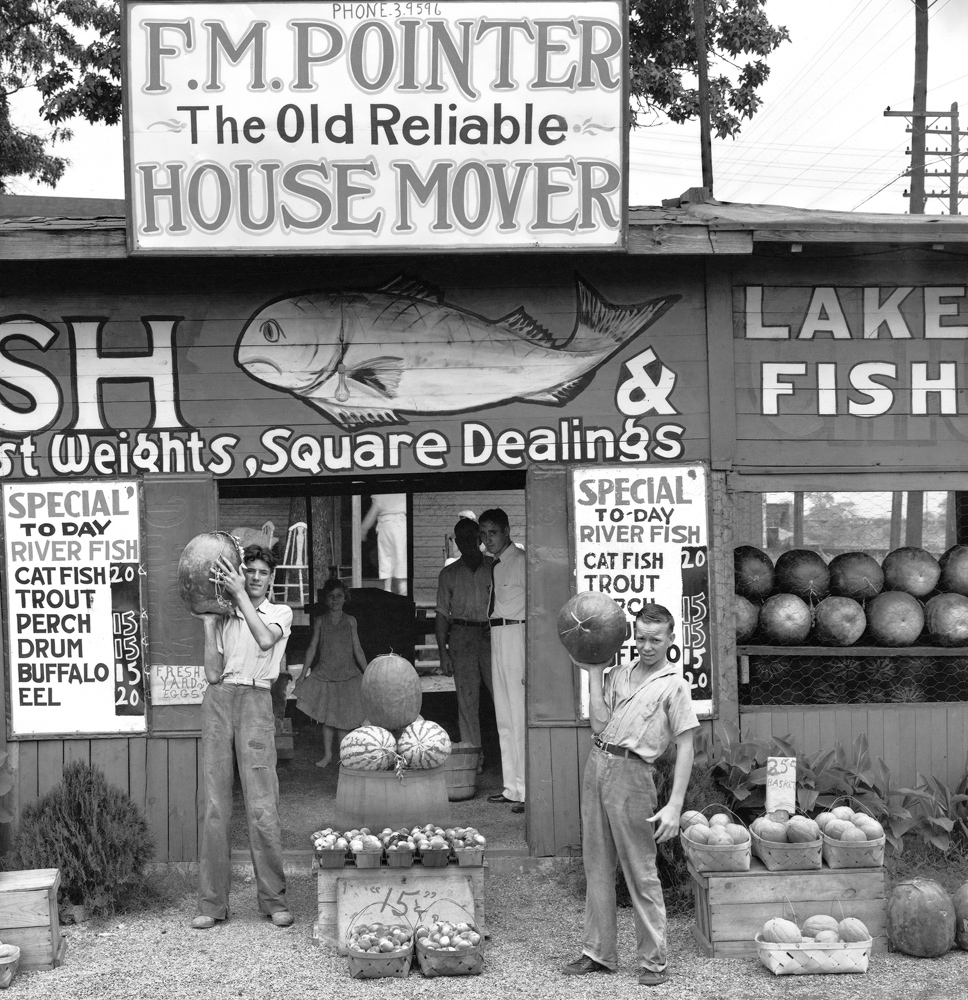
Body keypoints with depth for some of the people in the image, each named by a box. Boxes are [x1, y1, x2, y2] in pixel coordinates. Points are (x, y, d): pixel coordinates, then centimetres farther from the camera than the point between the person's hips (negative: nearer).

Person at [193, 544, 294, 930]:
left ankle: (274, 899, 0)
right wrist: (208, 623, 4)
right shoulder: (226, 617, 18)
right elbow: (212, 672, 7)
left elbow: (266, 640, -12)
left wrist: (240, 594, -11)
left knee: (262, 805, -8)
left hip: (255, 700, -2)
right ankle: (212, 902, 5)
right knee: (214, 804, 0)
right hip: (218, 699, 2)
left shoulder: (280, 612, 12)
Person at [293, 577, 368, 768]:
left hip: (347, 676, 0)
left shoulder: (350, 621, 2)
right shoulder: (320, 622, 1)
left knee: (344, 718, 0)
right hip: (324, 675, 0)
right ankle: (327, 754, 18)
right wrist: (303, 673, -1)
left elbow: (357, 649, 5)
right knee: (327, 717, 5)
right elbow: (312, 648, 2)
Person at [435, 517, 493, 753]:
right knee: (467, 700, -1)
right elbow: (442, 614, 10)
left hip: (492, 636, -1)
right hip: (461, 635, 1)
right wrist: (443, 651, 3)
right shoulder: (449, 574, 12)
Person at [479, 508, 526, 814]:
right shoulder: (495, 565, 15)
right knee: (504, 719, 12)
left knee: (520, 716, -8)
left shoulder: (521, 561, -9)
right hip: (496, 638, 9)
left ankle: (527, 791, -4)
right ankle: (512, 788, 19)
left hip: (516, 635, -9)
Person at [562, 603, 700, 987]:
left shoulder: (674, 684, -2)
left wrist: (674, 806, -14)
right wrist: (594, 672, 4)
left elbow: (684, 748, -6)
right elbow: (599, 725, 3)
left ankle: (653, 959, 9)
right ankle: (598, 952, 21)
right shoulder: (619, 674, 14)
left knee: (640, 873, -1)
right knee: (597, 866, 11)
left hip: (631, 773, -6)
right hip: (596, 765, 6)